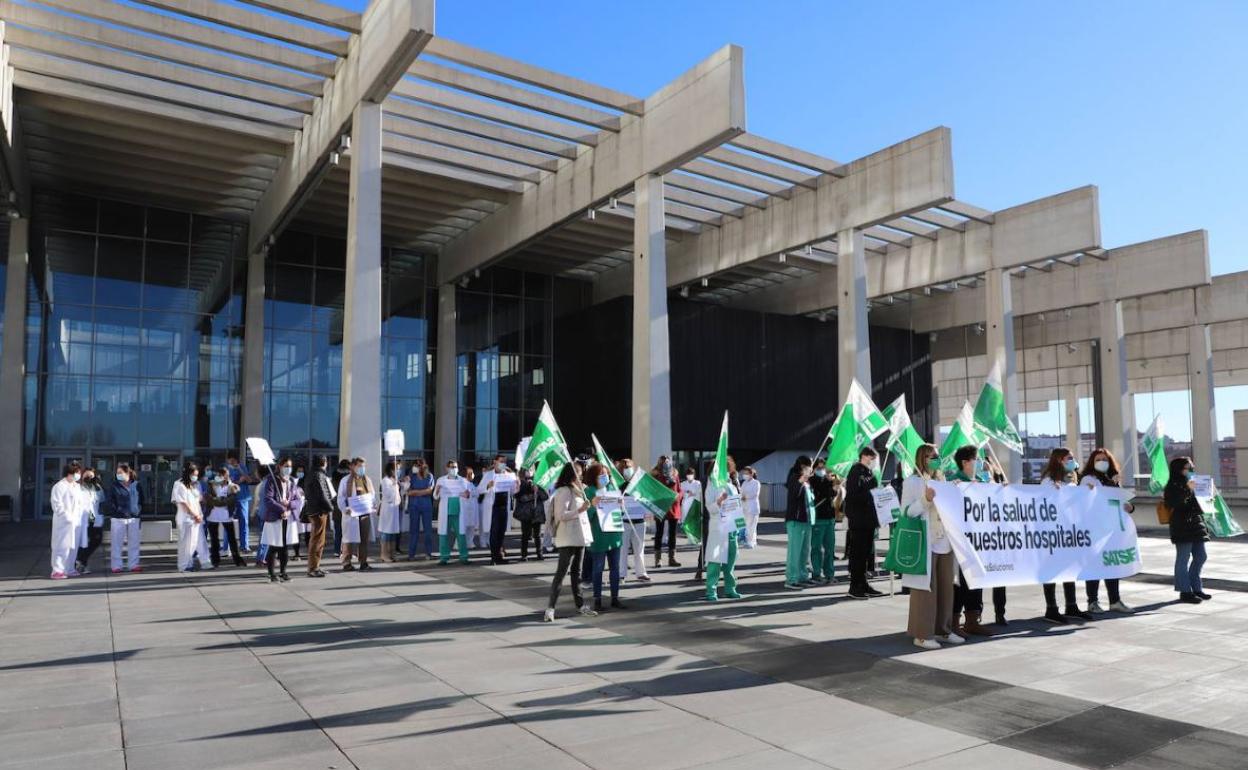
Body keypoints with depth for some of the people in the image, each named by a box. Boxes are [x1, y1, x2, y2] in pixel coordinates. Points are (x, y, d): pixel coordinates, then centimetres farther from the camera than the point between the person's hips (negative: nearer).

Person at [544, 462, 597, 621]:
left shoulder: (576, 491, 17)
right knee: (561, 572, -9)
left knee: (576, 572, 14)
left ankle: (580, 605, 21)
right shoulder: (564, 491, -12)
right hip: (567, 538, -9)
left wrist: (586, 505, 12)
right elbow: (561, 515, -19)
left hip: (579, 537, 9)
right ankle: (550, 608, -6)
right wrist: (579, 510, -25)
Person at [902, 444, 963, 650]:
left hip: (943, 542, 7)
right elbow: (906, 512, -10)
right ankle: (922, 634, 1)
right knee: (925, 588, -5)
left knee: (945, 587, 9)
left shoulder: (940, 481, 19)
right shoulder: (912, 481, -4)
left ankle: (942, 629, 20)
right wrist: (925, 500, -22)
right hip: (924, 544, -7)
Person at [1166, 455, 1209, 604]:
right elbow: (1172, 503, -24)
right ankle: (1185, 592, 1)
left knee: (1201, 557, 13)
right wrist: (1187, 489, -28)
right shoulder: (1173, 486, -9)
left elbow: (1199, 503, 28)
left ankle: (1195, 588, 25)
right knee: (1183, 559, -4)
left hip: (1196, 525, 9)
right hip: (1182, 526, -9)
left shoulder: (1192, 484, 17)